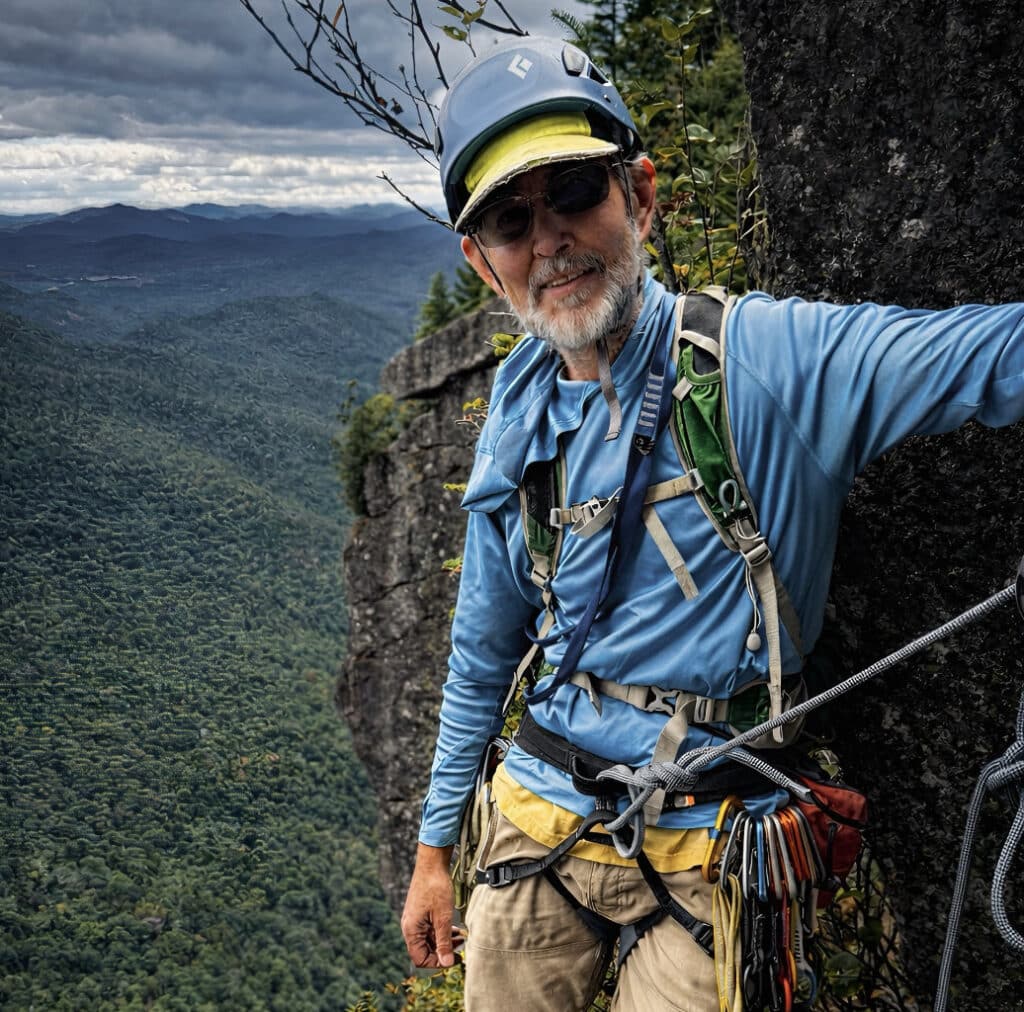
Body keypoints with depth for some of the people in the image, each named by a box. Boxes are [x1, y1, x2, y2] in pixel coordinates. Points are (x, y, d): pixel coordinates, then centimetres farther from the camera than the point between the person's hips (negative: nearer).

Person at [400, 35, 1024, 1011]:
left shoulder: (773, 359, -15)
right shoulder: (516, 427, 1)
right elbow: (483, 655, 10)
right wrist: (433, 847, 14)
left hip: (701, 860, -4)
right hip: (533, 827, 5)